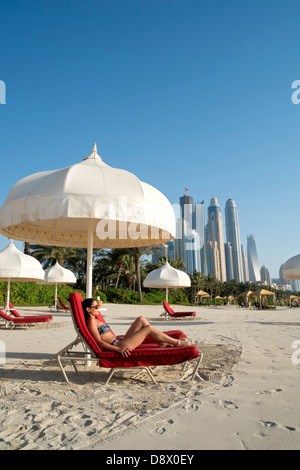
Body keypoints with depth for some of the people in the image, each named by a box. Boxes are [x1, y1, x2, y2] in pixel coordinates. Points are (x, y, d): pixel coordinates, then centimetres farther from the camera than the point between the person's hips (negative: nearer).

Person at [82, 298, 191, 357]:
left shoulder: (95, 320, 18)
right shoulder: (92, 321, -12)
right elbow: (99, 341, -20)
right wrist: (119, 349, -28)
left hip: (120, 341, 10)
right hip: (118, 346, -10)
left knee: (141, 319, 5)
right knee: (149, 328, -10)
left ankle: (161, 343, 6)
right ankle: (177, 343, 1)